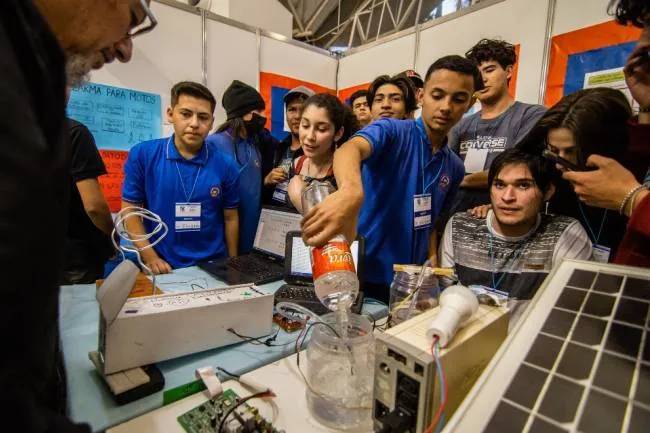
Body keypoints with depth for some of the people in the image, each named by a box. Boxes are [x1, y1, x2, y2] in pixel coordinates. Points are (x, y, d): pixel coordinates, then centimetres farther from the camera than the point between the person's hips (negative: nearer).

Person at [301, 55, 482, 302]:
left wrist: (432, 259, 1)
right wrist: (350, 191, -55)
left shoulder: (455, 167, 9)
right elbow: (351, 148, -33)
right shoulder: (392, 132, -11)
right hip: (362, 274, -5)